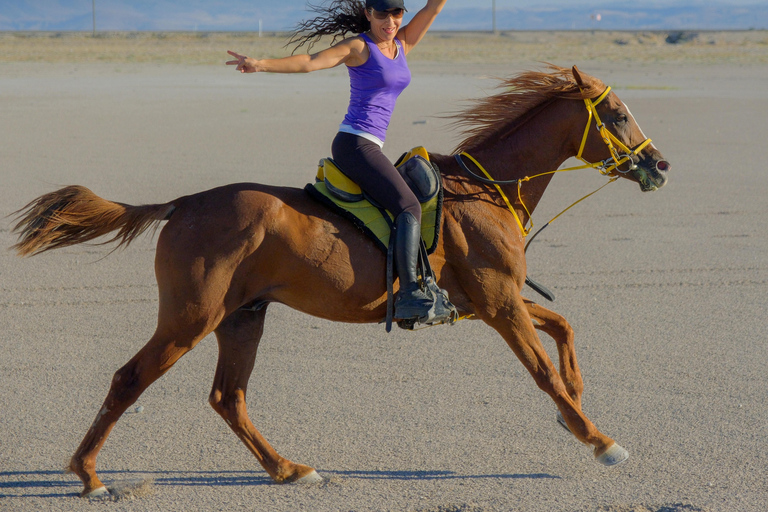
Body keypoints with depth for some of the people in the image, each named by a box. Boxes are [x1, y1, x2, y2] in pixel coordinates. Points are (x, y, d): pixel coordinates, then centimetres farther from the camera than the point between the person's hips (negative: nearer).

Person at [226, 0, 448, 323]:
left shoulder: (403, 44, 15)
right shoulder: (358, 48, -4)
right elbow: (310, 62, -16)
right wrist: (260, 65, -29)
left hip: (369, 149, 9)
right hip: (354, 143, -9)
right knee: (408, 206, -22)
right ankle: (408, 294, -35)